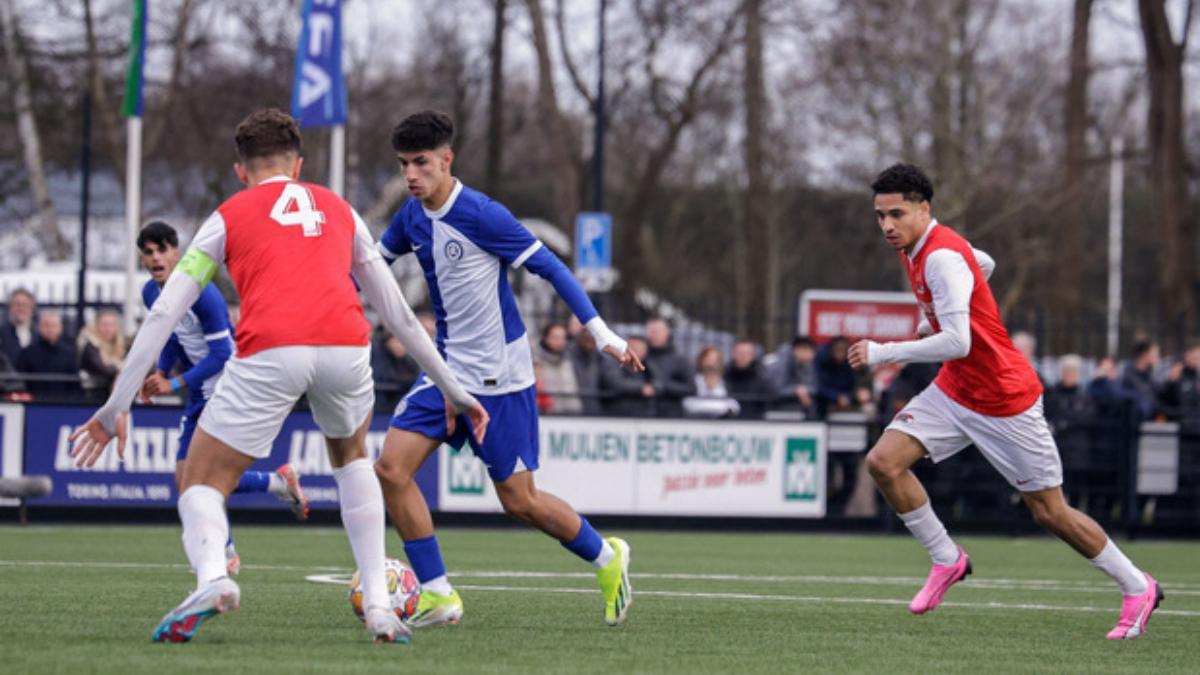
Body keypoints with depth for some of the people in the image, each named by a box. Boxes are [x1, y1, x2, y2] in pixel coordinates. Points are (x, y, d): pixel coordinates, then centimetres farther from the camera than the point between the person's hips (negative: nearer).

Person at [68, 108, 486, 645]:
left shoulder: (229, 215, 21)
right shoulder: (339, 211, 29)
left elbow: (164, 313, 15)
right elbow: (396, 310, 32)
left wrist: (118, 404, 16)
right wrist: (451, 388, 41)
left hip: (269, 351, -3)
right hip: (345, 345, 3)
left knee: (202, 485, 11)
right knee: (350, 455, 34)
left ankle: (211, 575, -24)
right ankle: (378, 605, 22)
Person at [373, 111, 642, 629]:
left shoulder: (481, 215, -18)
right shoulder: (413, 217, 3)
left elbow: (550, 268, -14)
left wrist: (602, 334, -17)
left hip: (499, 379, -7)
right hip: (447, 369, 7)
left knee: (520, 501, -1)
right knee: (391, 467, -9)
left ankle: (605, 557, 26)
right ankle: (437, 595, -1)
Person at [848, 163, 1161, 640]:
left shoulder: (942, 257, -26)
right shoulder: (918, 248, 2)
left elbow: (956, 343, -34)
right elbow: (985, 264, 21)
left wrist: (882, 353, -30)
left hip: (1004, 401, -9)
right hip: (954, 391, 9)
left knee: (1050, 514, 1)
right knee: (883, 461, -9)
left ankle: (1138, 589, 19)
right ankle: (947, 560, 7)